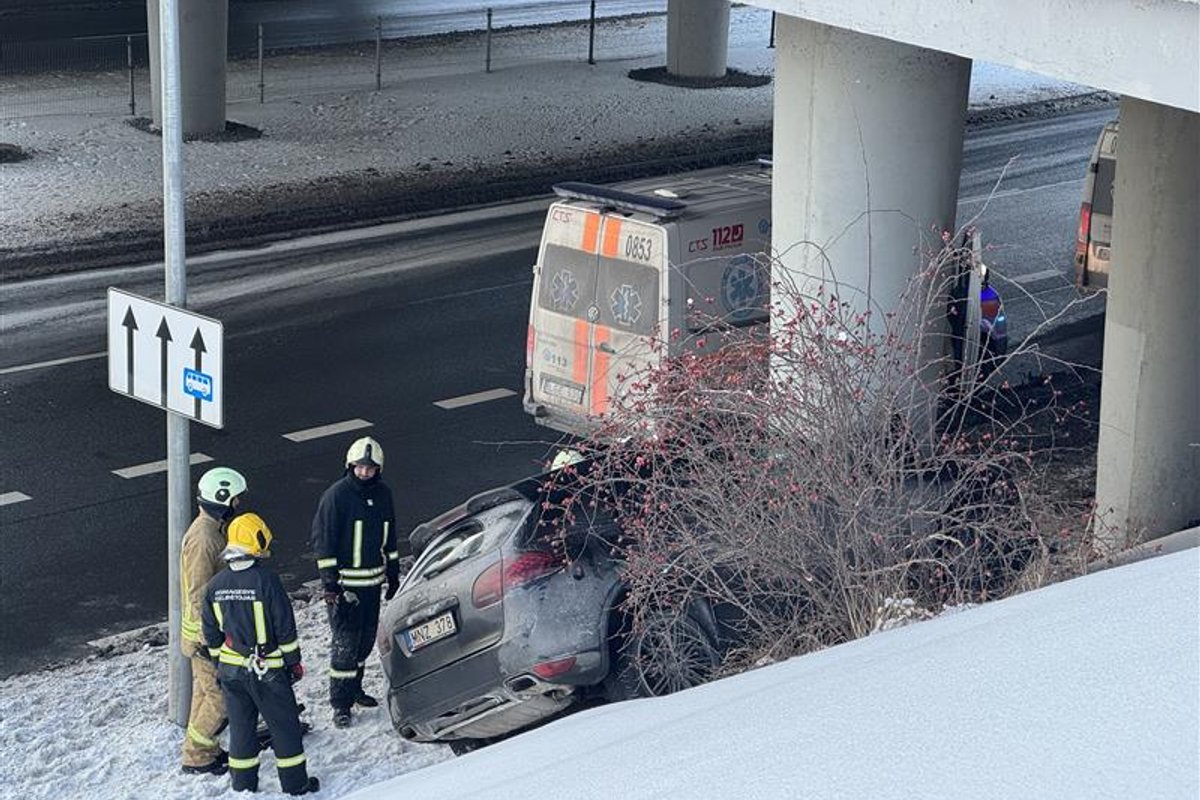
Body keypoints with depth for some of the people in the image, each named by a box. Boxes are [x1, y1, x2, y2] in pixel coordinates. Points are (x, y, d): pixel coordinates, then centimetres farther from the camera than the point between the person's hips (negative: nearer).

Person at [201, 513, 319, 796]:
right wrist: (294, 661, -1)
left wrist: (219, 663, 19)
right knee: (284, 725, 7)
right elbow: (285, 627, -12)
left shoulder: (216, 585, 0)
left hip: (232, 670, 5)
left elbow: (211, 633, 8)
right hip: (267, 670, -5)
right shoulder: (266, 580, -17)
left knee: (241, 725, 15)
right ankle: (295, 783, 13)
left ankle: (243, 784, 20)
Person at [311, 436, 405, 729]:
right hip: (345, 581, -6)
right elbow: (323, 540, -12)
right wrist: (329, 582, -16)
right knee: (346, 642, -6)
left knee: (366, 638, 15)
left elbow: (389, 538, 18)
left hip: (373, 580, 7)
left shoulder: (382, 493, 7)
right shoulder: (336, 495, -12)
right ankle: (340, 704, -1)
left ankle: (353, 689, 31)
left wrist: (393, 575, 19)